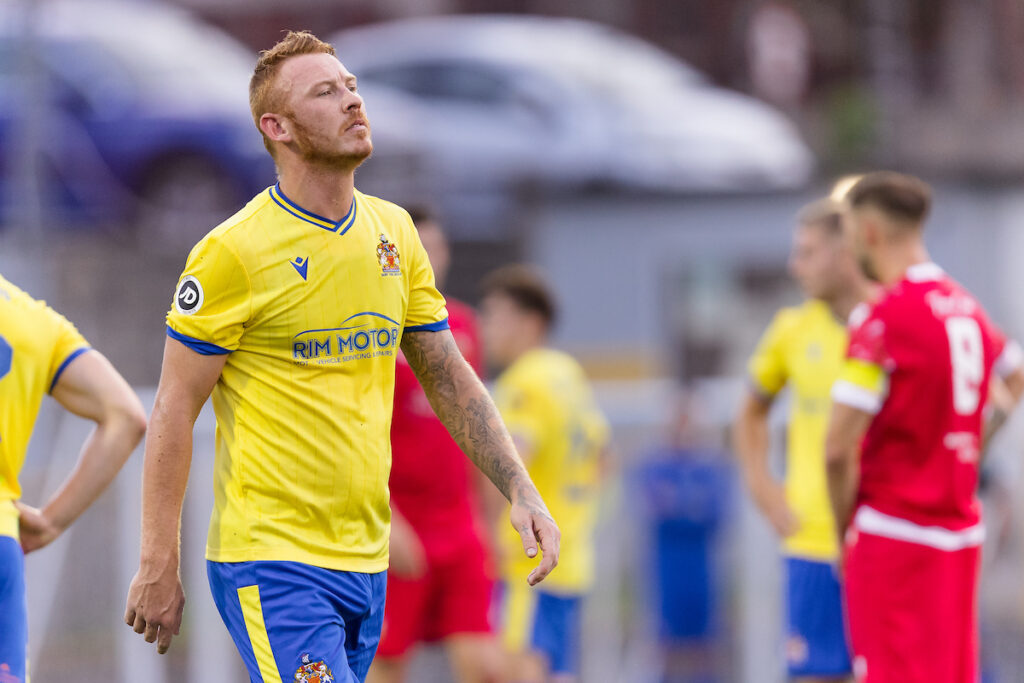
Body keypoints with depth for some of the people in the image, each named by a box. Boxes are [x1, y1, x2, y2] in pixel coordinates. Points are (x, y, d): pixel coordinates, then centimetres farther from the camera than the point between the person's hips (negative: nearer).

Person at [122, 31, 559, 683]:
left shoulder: (394, 233, 10)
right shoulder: (234, 252, -10)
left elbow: (450, 379, 16)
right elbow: (175, 410, -8)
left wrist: (521, 492, 5)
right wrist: (158, 567, -11)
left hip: (366, 559, 7)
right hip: (271, 561, -7)